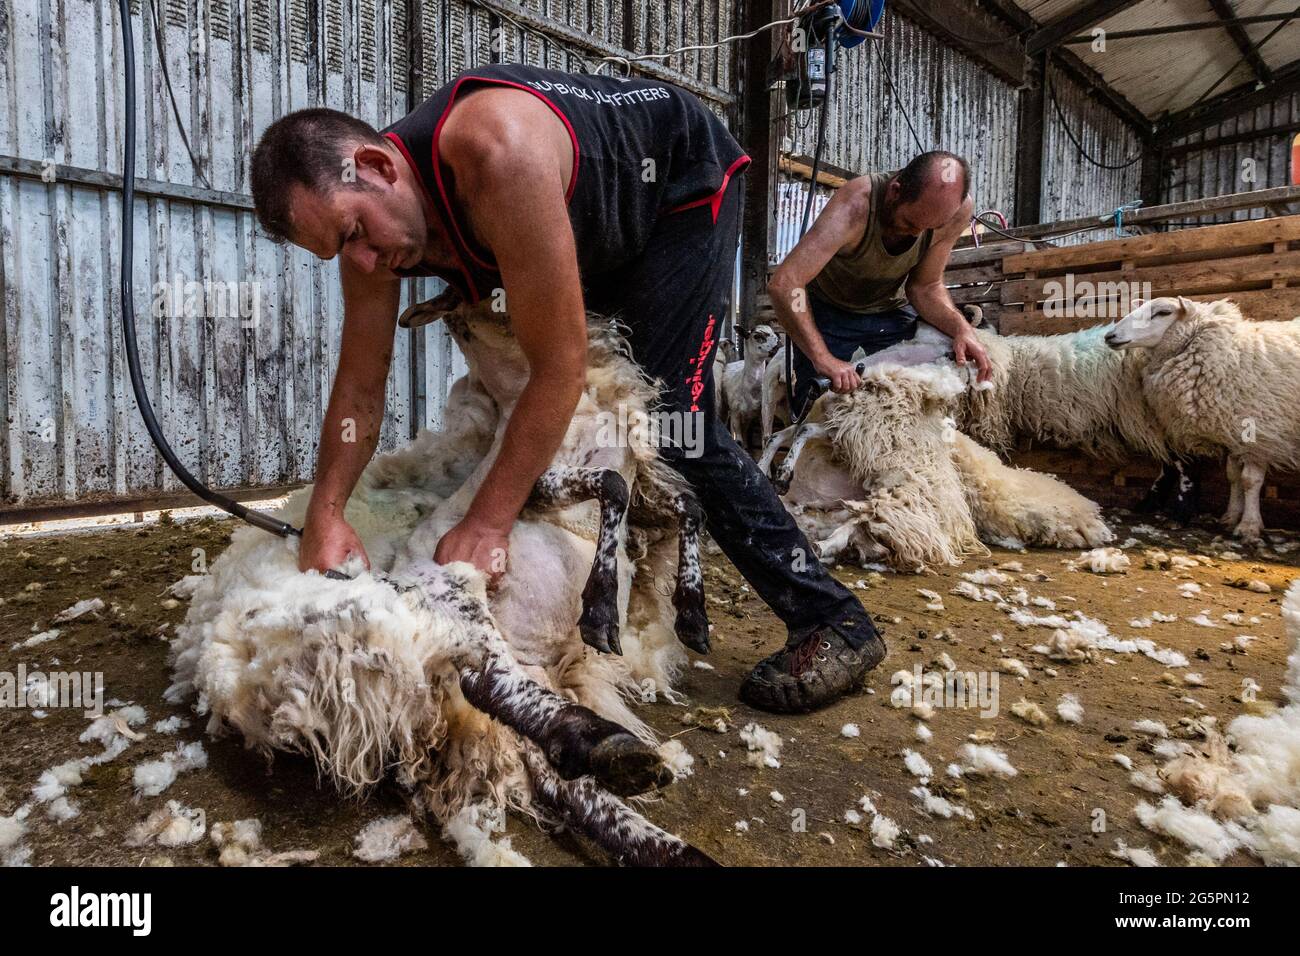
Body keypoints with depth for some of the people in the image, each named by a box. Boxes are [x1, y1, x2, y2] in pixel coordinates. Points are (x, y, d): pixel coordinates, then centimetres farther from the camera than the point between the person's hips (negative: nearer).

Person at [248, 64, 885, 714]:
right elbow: (360, 388, -11)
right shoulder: (364, 212, -17)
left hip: (686, 181, -8)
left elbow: (561, 370, -39)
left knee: (665, 410, -19)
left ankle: (832, 622, -11)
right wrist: (324, 515, -22)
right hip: (600, 227, 8)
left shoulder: (496, 152, -42)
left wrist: (488, 522, -36)